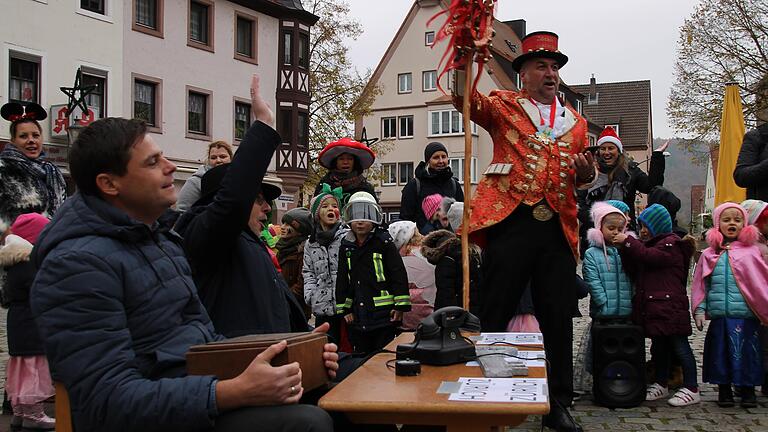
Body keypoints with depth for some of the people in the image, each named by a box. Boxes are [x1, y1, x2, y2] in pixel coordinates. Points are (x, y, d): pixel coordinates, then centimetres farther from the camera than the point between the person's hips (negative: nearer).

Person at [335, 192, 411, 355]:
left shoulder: (384, 242, -6)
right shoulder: (346, 246, 9)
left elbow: (399, 274, -9)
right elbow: (342, 279, 14)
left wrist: (400, 305, -13)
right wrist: (344, 309, 9)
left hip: (384, 315, -5)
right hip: (358, 319, 5)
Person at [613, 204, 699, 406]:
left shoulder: (671, 244, -7)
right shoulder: (646, 244, 19)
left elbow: (649, 256, -24)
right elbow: (634, 274, 12)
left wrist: (628, 242, -17)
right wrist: (626, 251, 0)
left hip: (670, 307, -8)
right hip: (652, 306, 9)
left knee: (679, 345, -2)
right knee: (659, 346, 16)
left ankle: (691, 389, 5)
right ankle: (661, 385, 27)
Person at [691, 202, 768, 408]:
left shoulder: (751, 252, 3)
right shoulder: (709, 255, 8)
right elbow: (700, 285, 9)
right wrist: (699, 309, 2)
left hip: (746, 316, -1)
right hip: (719, 316, 2)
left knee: (747, 353, 4)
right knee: (721, 354, 8)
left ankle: (747, 390, 21)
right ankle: (724, 389, 24)